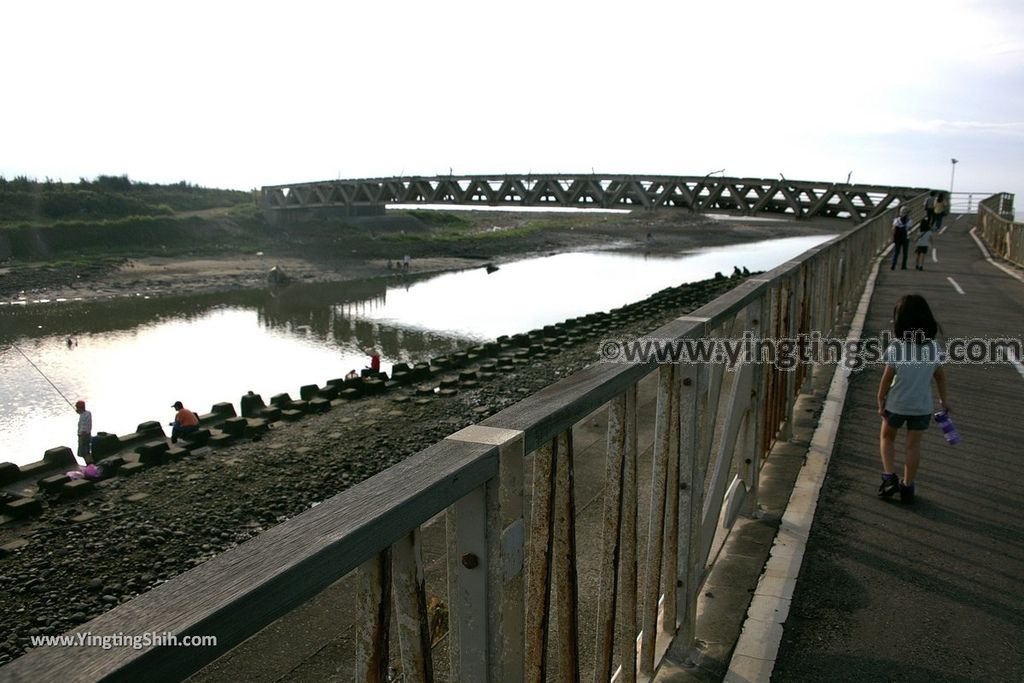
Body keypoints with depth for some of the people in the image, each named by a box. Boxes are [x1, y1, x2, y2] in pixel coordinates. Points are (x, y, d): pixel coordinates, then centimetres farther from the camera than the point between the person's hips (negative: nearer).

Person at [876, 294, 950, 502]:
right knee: (913, 445, 14)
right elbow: (939, 375, 5)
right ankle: (907, 487, 22)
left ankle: (889, 476, 10)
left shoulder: (896, 347, -18)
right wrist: (944, 399, 19)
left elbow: (887, 377, -14)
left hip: (896, 403, -3)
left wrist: (880, 401, -2)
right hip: (922, 405, 3)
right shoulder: (933, 347, -7)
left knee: (887, 438, 20)